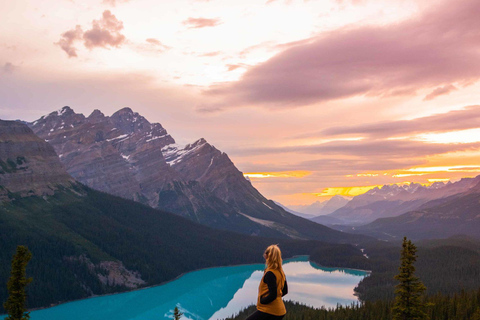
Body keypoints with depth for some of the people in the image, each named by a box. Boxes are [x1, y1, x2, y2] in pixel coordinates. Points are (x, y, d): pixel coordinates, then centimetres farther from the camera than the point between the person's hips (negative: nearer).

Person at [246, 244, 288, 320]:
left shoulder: (270, 273, -19)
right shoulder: (281, 272, 8)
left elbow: (272, 295, -23)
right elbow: (285, 291, 18)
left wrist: (261, 301, -9)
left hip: (269, 311, -9)